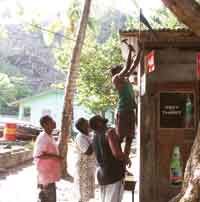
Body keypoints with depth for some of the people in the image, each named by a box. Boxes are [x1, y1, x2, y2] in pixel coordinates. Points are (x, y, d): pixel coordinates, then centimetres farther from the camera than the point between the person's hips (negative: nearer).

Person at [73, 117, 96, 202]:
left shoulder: (86, 136, 10)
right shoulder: (80, 137, -17)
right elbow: (88, 152, -29)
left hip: (89, 168, 9)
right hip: (83, 169, -9)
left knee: (86, 195, 15)